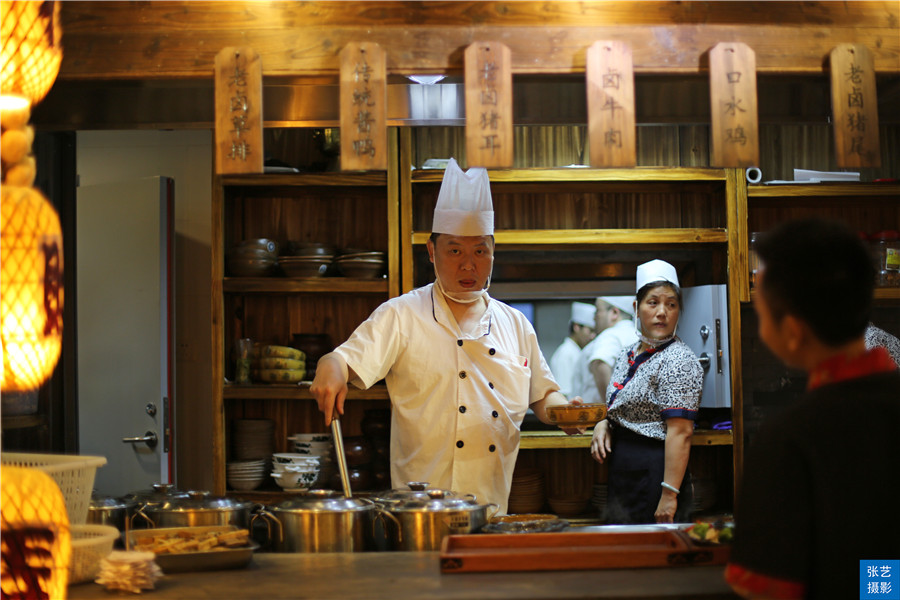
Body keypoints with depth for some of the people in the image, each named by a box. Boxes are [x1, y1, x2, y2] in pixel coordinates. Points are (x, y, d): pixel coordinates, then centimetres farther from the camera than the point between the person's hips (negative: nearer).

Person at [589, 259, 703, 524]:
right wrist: (604, 424, 2)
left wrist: (669, 495, -26)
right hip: (621, 477, 8)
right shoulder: (628, 355, 13)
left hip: (655, 475, -8)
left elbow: (681, 432, -20)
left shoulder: (677, 360, -13)